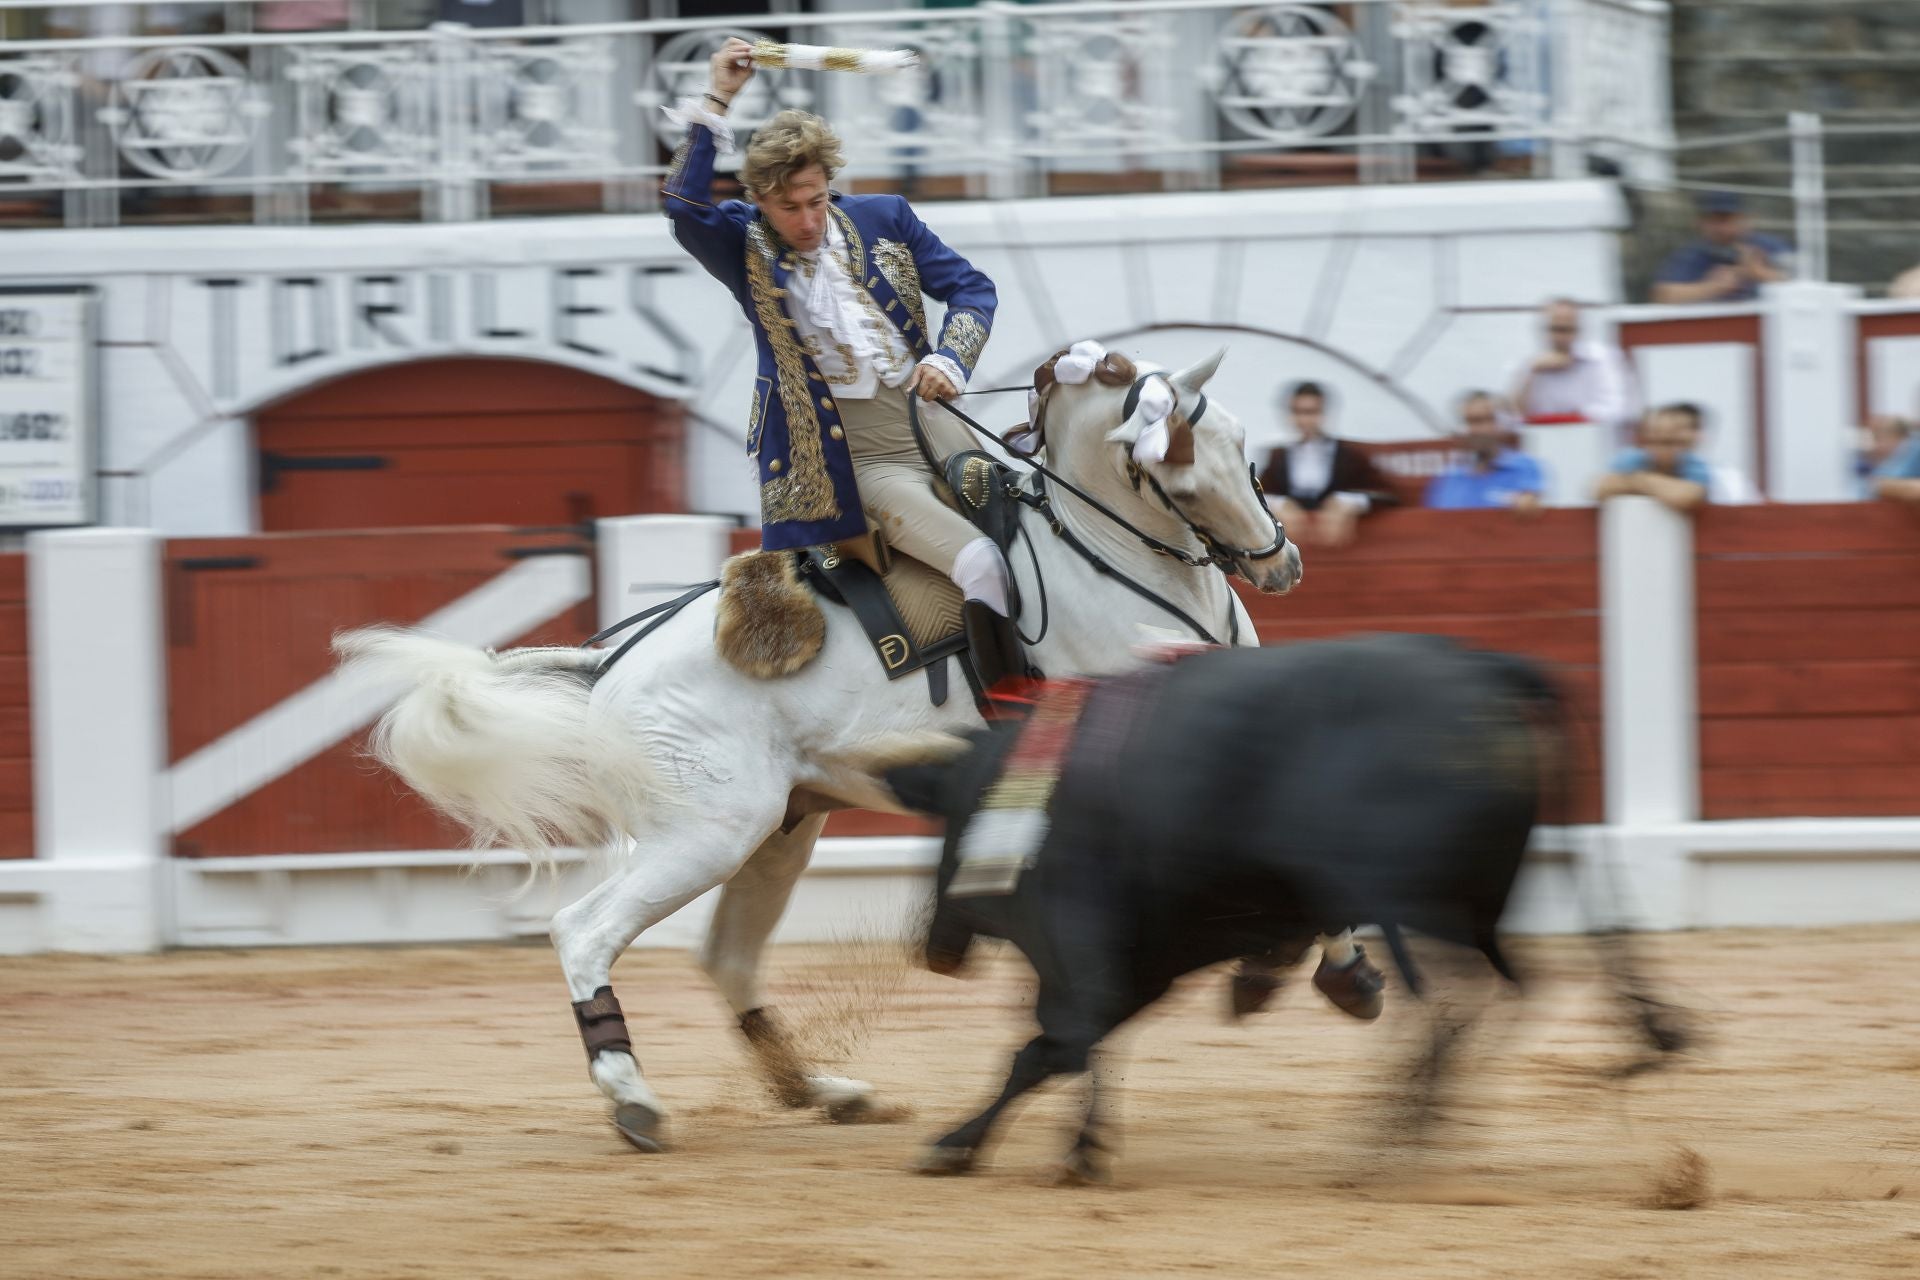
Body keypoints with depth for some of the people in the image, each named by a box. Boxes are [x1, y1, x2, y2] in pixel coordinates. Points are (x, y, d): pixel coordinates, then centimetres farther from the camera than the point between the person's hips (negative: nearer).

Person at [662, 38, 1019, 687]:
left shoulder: (885, 219, 13)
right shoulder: (745, 246, 3)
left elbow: (972, 289, 15)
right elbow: (685, 211, -18)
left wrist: (949, 359, -5)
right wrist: (714, 104, -16)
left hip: (935, 425, 5)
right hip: (856, 457, -5)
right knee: (981, 565, -31)